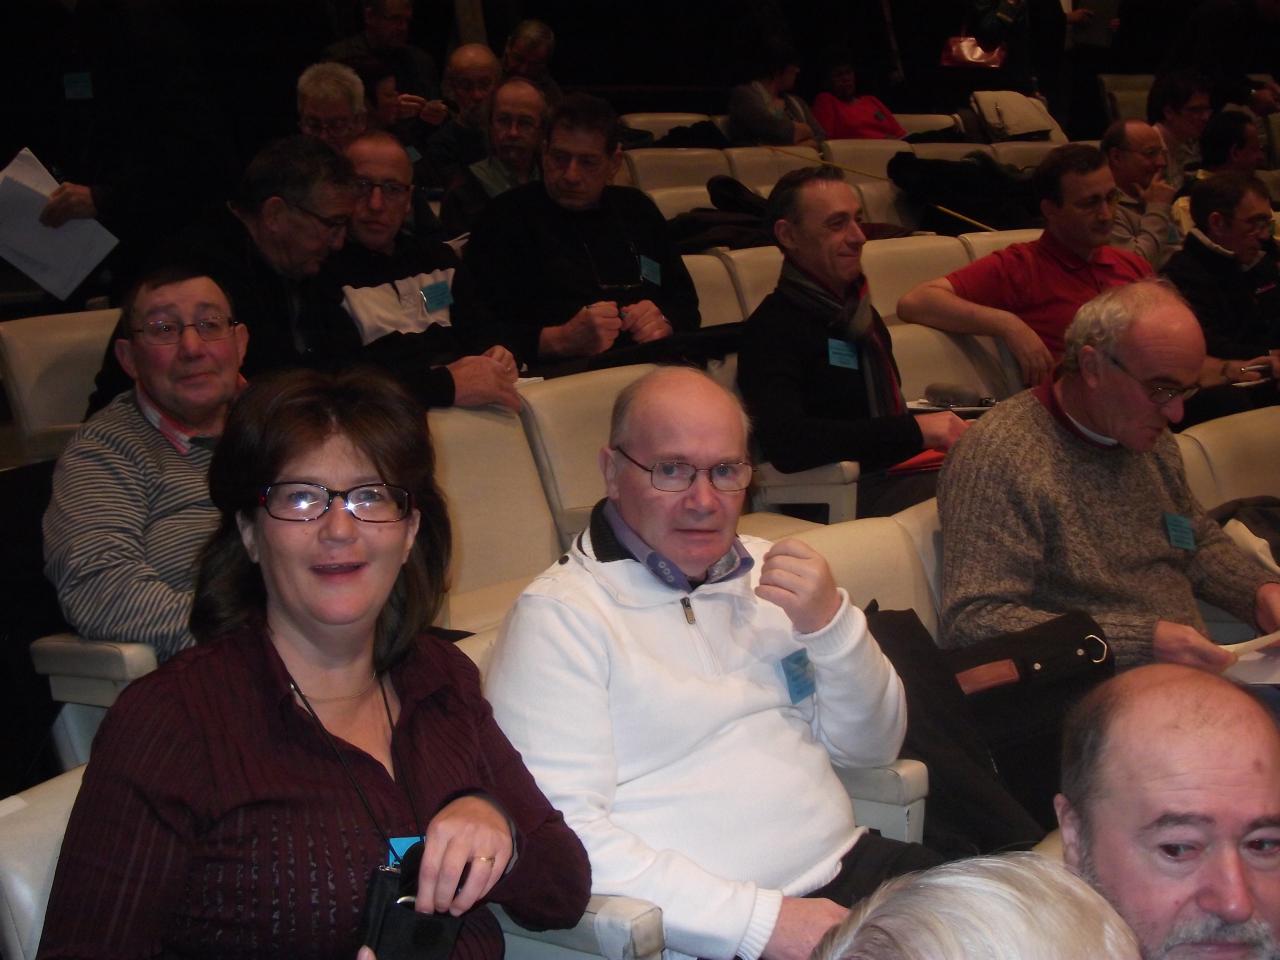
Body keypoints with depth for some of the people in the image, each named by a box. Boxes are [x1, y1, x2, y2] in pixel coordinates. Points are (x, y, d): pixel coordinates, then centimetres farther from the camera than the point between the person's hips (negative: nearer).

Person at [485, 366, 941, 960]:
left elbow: (871, 749, 15)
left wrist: (832, 624, -4)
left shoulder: (766, 573, 14)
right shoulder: (556, 616, -7)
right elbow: (561, 835, -16)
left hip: (849, 867, 7)